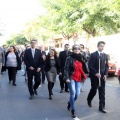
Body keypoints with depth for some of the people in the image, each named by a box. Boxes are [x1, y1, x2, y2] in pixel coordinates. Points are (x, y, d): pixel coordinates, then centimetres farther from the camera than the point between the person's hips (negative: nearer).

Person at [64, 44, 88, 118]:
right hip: (72, 78, -4)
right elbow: (66, 69, -7)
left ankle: (70, 103, 29)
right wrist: (67, 78, -17)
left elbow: (84, 69, 15)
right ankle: (73, 110, 0)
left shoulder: (81, 58, 12)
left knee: (77, 94, -2)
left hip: (79, 79, 4)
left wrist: (83, 78, 9)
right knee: (73, 93, -13)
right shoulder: (69, 58, -3)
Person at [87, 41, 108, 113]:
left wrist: (105, 74, -5)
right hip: (94, 76, -4)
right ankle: (89, 100, 34)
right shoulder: (93, 55, -5)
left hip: (102, 76, 4)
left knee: (102, 91, 2)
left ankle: (102, 107, 7)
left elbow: (106, 66, 9)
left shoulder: (105, 55, 8)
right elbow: (90, 66, -10)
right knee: (94, 90, 5)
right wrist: (96, 73, -18)